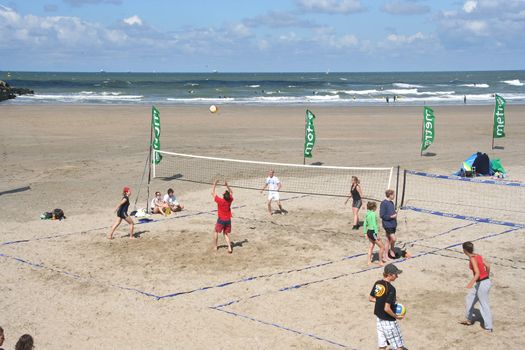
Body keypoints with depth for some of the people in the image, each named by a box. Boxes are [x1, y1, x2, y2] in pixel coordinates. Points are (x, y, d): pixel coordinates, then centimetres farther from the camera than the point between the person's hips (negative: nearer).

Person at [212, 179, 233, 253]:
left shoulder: (220, 201, -21)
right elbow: (231, 192, 12)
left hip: (221, 220, -4)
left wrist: (215, 184, -3)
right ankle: (229, 247, -2)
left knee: (216, 232, 18)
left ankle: (216, 246, 22)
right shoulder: (230, 200, -10)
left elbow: (212, 193, -9)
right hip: (228, 220, 4)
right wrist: (227, 185, 7)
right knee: (226, 234, 16)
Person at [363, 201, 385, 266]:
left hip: (369, 232, 9)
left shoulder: (367, 214, 6)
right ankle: (380, 262, 8)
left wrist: (365, 233, 20)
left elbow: (365, 224, 12)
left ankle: (369, 261, 20)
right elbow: (374, 225, -21)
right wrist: (377, 235, -19)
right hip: (373, 232, -9)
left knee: (371, 246, 18)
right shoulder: (373, 214, -18)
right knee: (382, 247, 2)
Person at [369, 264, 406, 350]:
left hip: (379, 318, 8)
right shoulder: (391, 289, -23)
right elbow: (387, 308, -25)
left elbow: (370, 298, 11)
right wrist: (396, 316, -11)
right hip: (388, 321, -8)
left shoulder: (377, 284, 0)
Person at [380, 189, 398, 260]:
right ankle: (391, 250, 11)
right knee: (393, 239, -13)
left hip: (393, 224, 8)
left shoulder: (391, 202, 10)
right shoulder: (384, 203, -14)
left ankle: (387, 256, 20)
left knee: (388, 240, 13)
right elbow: (382, 215, -16)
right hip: (387, 224, -8)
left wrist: (395, 215, 3)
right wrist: (391, 216, -18)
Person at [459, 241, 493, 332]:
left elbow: (477, 273, -27)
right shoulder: (478, 256, 5)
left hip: (482, 284, -9)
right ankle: (468, 320, 33)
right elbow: (488, 266, 13)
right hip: (486, 281, 9)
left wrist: (471, 282, -41)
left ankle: (488, 328, 9)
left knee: (484, 306, 0)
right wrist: (487, 277, 30)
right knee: (469, 299, 21)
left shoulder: (472, 259, -19)